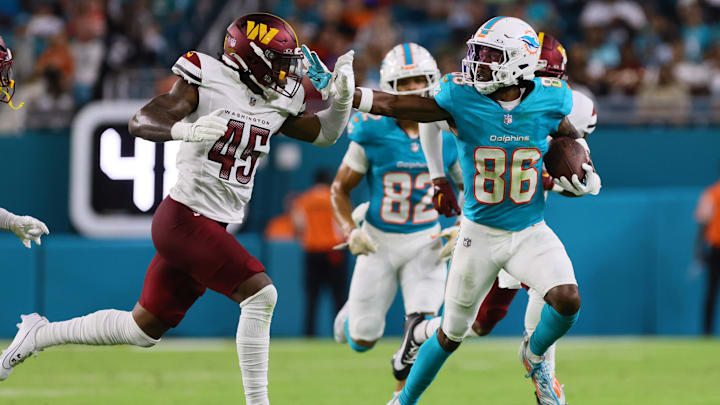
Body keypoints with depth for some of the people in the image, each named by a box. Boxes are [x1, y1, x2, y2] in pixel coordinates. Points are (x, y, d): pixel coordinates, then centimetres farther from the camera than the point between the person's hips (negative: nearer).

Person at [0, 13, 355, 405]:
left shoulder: (275, 103, 9)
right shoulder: (206, 82, -12)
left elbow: (324, 133, 16)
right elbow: (140, 122, -18)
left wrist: (341, 97, -4)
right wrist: (187, 129, -37)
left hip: (212, 229, 9)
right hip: (184, 220, -9)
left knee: (143, 329, 16)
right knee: (260, 292, -20)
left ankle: (39, 335, 31)